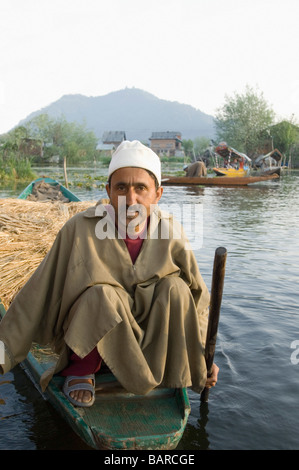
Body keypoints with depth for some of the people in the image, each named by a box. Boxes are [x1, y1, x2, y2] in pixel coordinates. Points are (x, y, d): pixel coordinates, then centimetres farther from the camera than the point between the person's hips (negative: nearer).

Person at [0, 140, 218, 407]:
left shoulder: (170, 232, -13)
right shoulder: (80, 230, -22)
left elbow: (197, 295, -2)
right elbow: (38, 295, -16)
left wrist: (203, 357, -1)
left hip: (147, 332, 3)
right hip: (91, 333, -2)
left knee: (176, 289, -23)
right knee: (101, 294, -32)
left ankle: (187, 371, 1)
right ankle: (81, 368, -6)